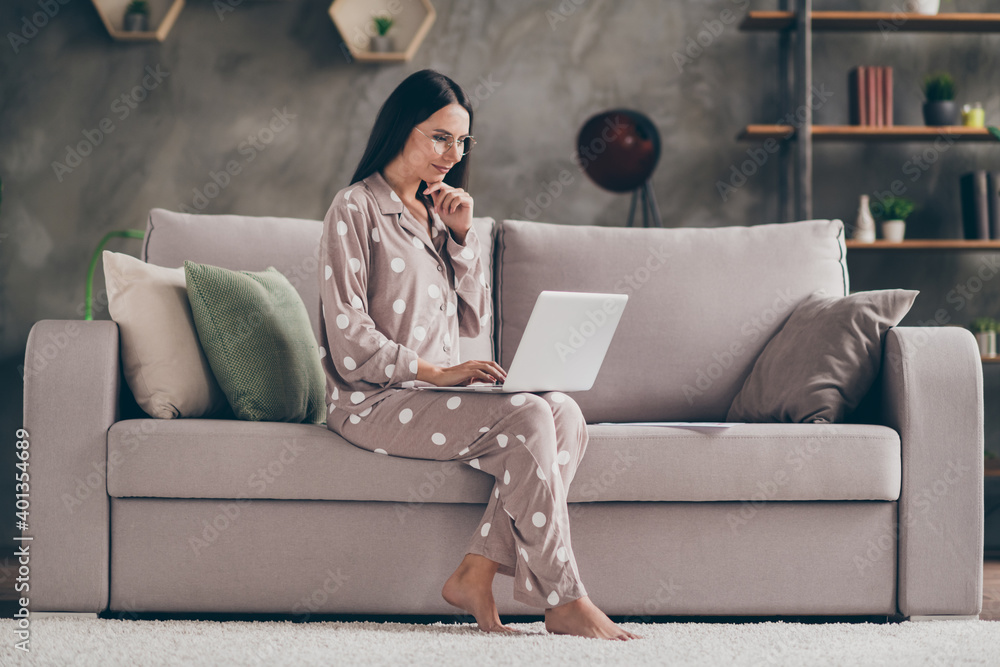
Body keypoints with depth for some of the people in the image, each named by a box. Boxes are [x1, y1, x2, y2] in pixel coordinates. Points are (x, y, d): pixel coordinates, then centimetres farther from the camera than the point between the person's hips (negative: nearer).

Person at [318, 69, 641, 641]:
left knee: (564, 413, -20)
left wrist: (463, 235, 2)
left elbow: (475, 321, 14)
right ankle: (564, 601, -23)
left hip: (439, 393, 7)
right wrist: (437, 371, -21)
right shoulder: (355, 210, -4)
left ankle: (477, 573, -22)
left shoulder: (438, 213, 20)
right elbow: (349, 339, -12)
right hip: (376, 401, -7)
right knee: (527, 417, -28)